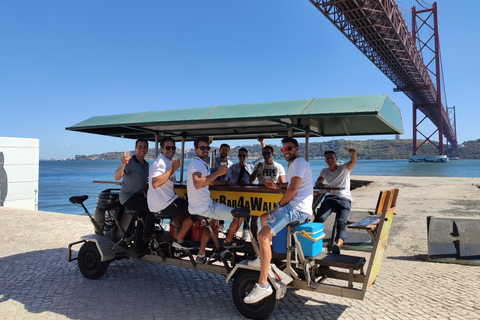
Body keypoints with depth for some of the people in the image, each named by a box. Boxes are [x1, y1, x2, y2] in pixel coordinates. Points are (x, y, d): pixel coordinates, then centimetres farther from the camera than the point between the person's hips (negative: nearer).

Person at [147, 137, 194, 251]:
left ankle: (178, 236, 33)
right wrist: (172, 169, -31)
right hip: (163, 205, -11)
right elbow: (155, 183, -36)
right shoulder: (162, 162, -20)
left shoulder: (166, 160, 13)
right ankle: (179, 240, 7)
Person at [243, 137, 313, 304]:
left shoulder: (299, 162, -9)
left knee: (263, 236, -24)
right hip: (295, 207, 12)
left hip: (297, 209, -12)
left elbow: (292, 190, -19)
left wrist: (279, 206, -8)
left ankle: (263, 285, -23)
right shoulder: (295, 164, 24)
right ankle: (263, 258, 33)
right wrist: (277, 186, 25)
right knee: (263, 218, 29)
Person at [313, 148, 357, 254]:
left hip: (344, 199, -3)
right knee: (319, 218, -25)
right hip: (330, 197, 3)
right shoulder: (325, 171, 22)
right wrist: (319, 183, -15)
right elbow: (317, 183, 11)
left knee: (341, 222, -27)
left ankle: (338, 244, -46)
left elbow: (353, 161, -10)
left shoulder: (344, 168, 11)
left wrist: (353, 153, -34)